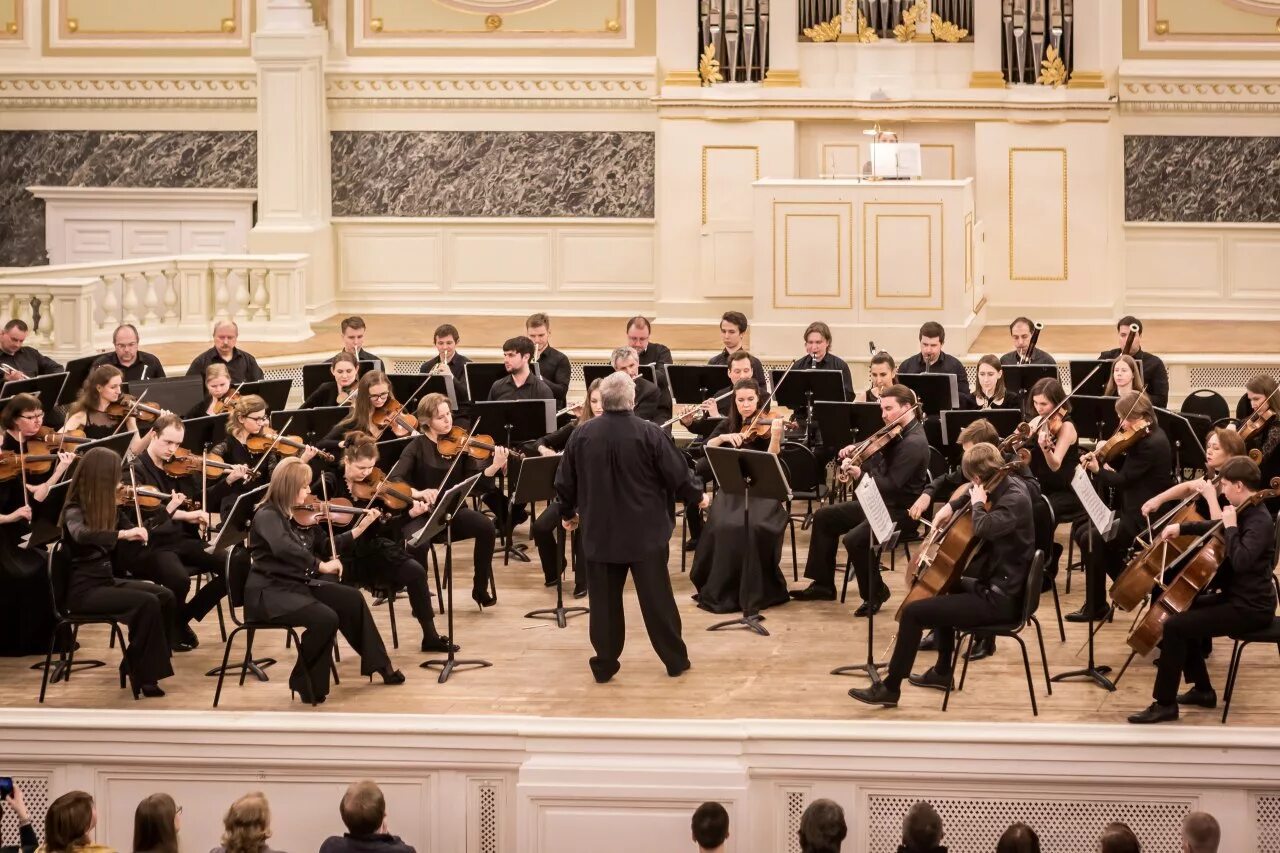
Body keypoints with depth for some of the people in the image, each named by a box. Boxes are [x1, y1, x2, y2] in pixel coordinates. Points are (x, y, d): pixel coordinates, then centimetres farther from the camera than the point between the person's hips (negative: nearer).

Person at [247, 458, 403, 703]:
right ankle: (306, 683, -10)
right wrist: (322, 565, -36)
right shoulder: (267, 515, -17)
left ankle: (378, 664, 19)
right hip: (269, 591, -9)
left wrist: (359, 529, 9)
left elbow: (326, 547, 16)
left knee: (351, 599, 6)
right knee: (325, 618, -26)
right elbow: (284, 548, -36)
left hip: (299, 584, 9)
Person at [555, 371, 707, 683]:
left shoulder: (581, 435, -6)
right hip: (645, 531, -2)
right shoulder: (649, 434, -15)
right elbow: (677, 475, -8)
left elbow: (565, 482, 3)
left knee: (604, 600, 10)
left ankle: (604, 664, 13)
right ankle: (675, 659, 17)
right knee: (656, 598, 8)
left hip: (599, 532, 2)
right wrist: (697, 496, 13)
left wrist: (569, 512, 22)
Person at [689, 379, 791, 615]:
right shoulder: (728, 425, 11)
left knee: (752, 527, -33)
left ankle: (754, 591, -18)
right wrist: (724, 437, -18)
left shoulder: (766, 425, -2)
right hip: (732, 490, 3)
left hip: (761, 491, -3)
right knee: (723, 527, -28)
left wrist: (776, 436, -34)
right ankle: (721, 589, -15)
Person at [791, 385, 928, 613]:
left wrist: (860, 475, -24)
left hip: (900, 512, -11)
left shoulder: (914, 443, -23)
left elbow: (890, 485, -28)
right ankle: (823, 584, 17)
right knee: (825, 517, 12)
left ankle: (875, 593, -6)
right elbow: (880, 464, 14)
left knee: (854, 539, -30)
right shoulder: (897, 433, 8)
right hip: (881, 503, 11)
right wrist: (856, 450, -3)